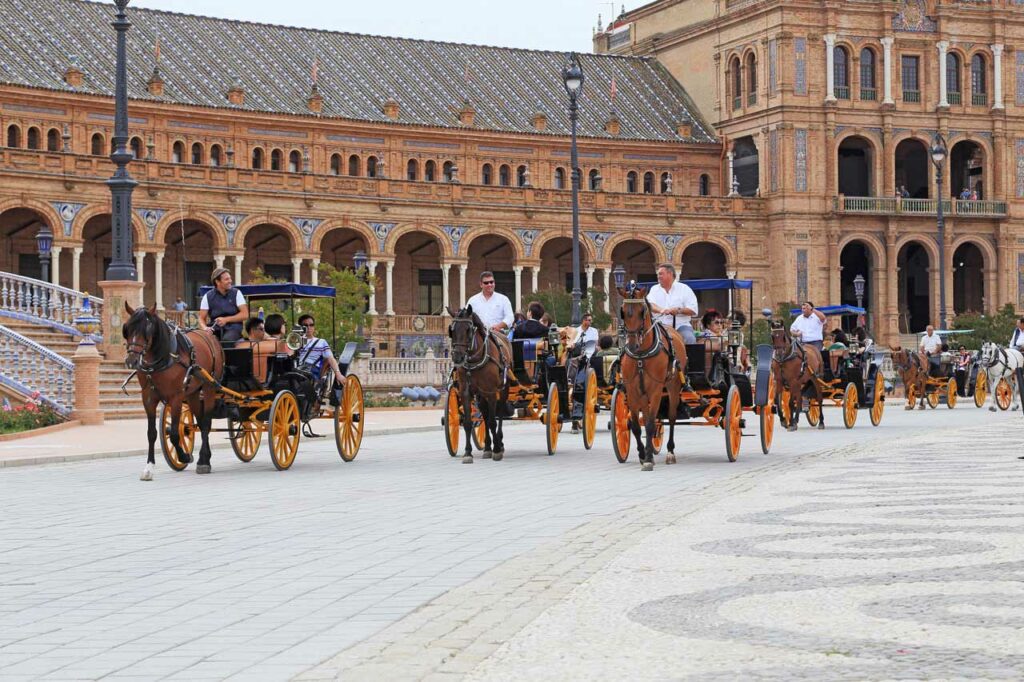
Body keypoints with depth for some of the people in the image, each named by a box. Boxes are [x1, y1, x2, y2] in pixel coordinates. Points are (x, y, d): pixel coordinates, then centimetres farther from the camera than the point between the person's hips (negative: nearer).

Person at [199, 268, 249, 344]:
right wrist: (205, 328, -17)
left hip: (233, 328, -1)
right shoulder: (208, 296, 6)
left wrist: (226, 319, -11)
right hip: (215, 329, 1)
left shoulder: (236, 293, 5)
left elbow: (245, 315, 0)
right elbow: (201, 318, 6)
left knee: (226, 340, -35)